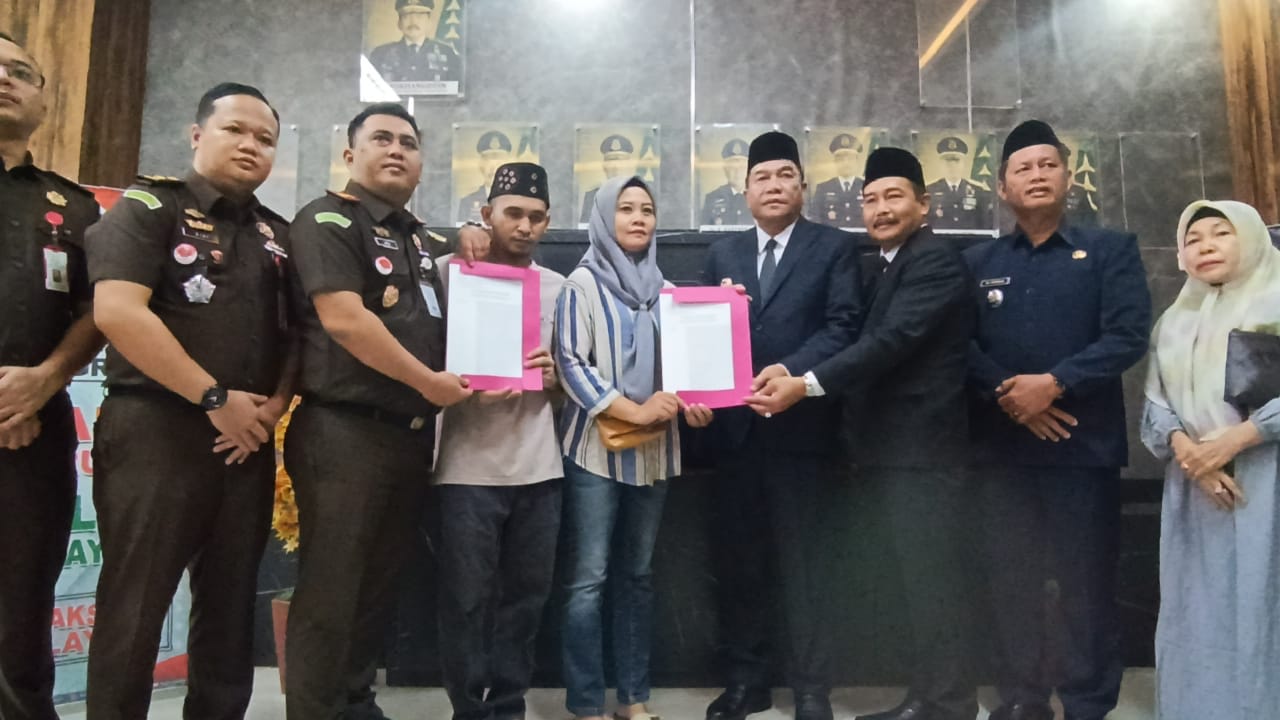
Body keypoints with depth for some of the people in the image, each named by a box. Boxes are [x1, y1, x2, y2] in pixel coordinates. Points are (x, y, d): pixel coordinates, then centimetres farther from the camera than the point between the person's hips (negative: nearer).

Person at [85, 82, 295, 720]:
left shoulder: (278, 234, 16)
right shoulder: (149, 206, -2)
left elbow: (295, 332, 16)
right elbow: (116, 310, -15)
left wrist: (273, 405, -2)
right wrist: (216, 398, -15)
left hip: (246, 442, 6)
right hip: (154, 432, -5)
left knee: (230, 606, 13)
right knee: (134, 608, 1)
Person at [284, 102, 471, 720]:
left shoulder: (417, 236, 18)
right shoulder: (328, 220, -6)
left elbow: (436, 322, 30)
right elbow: (343, 319, -19)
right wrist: (428, 381, -14)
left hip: (411, 435, 8)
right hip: (344, 432, -8)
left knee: (376, 584, 15)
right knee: (330, 590, -1)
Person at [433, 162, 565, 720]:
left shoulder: (558, 287, 12)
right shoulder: (449, 272, 0)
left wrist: (553, 376, -5)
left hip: (539, 467, 4)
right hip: (469, 466, -3)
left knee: (527, 594, 10)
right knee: (467, 598, 2)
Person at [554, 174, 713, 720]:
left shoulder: (664, 290, 11)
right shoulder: (583, 283, -3)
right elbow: (570, 362, -11)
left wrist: (692, 403, -5)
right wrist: (633, 410, -18)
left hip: (654, 450, 5)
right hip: (596, 448, -5)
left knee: (638, 574, 12)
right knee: (588, 579, -3)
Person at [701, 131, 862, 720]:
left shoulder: (834, 248, 4)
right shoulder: (723, 253, 16)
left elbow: (844, 326, -8)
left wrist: (791, 370, -21)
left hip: (802, 425, -3)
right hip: (734, 427, 4)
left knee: (804, 563, 4)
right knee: (739, 561, 11)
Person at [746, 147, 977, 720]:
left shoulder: (937, 259, -10)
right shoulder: (881, 265, 19)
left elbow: (893, 339, -22)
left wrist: (806, 385, -27)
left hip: (924, 447, -9)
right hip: (891, 446, 9)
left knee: (933, 581, -3)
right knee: (919, 581, 14)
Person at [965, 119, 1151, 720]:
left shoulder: (1111, 250, 6)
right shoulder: (977, 261, 11)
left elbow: (1128, 337, -6)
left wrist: (1053, 383, -16)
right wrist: (1007, 394, -13)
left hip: (1083, 443, -2)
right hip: (1001, 444, 2)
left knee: (1085, 581, 3)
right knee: (1011, 579, 8)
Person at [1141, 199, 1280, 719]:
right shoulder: (1174, 322, 15)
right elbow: (1156, 401, 8)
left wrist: (1235, 439, -17)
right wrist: (1184, 447, -11)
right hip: (1192, 484, 4)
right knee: (1197, 608, 7)